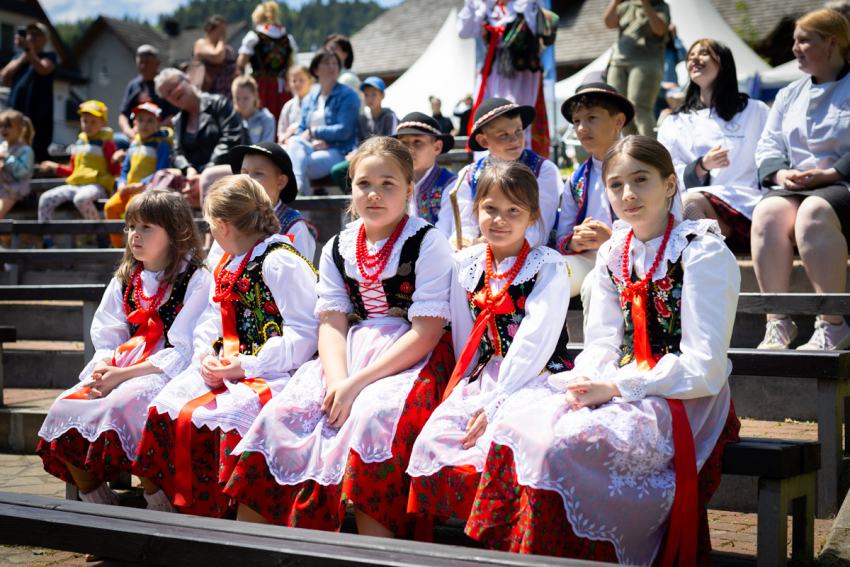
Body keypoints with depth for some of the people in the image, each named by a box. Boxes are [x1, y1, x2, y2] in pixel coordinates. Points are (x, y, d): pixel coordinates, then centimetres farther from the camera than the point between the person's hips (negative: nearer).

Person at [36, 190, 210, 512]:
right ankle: (97, 504, -3)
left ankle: (158, 507, -22)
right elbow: (106, 337, 15)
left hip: (169, 374, -7)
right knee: (65, 408, -16)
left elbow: (184, 351, -13)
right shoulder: (125, 280, 18)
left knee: (121, 405, -35)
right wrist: (103, 369, -9)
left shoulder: (197, 280, -5)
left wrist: (123, 375, -17)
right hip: (120, 371, 7)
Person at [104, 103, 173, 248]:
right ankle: (118, 245, -1)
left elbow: (161, 173, -13)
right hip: (129, 190, 7)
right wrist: (122, 185, -1)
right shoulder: (134, 144, 17)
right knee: (110, 206, -11)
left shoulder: (161, 145, -4)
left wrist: (140, 185, -20)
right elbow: (125, 170, 20)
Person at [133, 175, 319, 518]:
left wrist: (244, 367, -19)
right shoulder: (226, 265, 20)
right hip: (224, 370, 9)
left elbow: (304, 334, -17)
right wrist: (207, 358, -4)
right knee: (163, 412, -11)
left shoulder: (279, 262, -10)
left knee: (204, 420, -30)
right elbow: (211, 321, 20)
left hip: (272, 373, -9)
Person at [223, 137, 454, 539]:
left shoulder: (428, 244, -4)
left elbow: (427, 332, -12)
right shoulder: (338, 249, 13)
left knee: (371, 418, -36)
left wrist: (357, 383, -19)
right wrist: (336, 381, -16)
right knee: (280, 414, -18)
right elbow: (332, 323, 6)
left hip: (412, 360, -5)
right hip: (351, 353, 5)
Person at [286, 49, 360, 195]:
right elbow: (301, 131, 13)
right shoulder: (309, 99, 20)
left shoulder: (348, 95, 2)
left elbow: (344, 131, -7)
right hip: (313, 149, 5)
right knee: (294, 141, -30)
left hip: (338, 152, -4)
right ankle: (298, 183, -50)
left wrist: (314, 131, -4)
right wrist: (313, 141, -9)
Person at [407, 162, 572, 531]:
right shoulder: (465, 265, 11)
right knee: (435, 438, -19)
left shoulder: (549, 267, -4)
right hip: (484, 376, 5)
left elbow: (535, 341, -14)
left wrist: (495, 403, -19)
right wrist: (470, 389, 2)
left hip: (538, 378, -5)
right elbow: (465, 339, 14)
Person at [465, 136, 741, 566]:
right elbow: (601, 342, 12)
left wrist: (613, 387, -18)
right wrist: (585, 383, -11)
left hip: (685, 401, -7)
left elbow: (702, 366, -15)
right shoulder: (613, 253, 12)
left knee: (566, 442, -30)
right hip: (620, 386, 7)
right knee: (519, 415, -17)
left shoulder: (703, 253, -9)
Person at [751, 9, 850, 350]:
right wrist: (780, 173, -3)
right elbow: (767, 146, 18)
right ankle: (778, 322, -33)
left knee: (814, 212, -38)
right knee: (767, 211, -30)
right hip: (794, 188, 5)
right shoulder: (789, 95, 27)